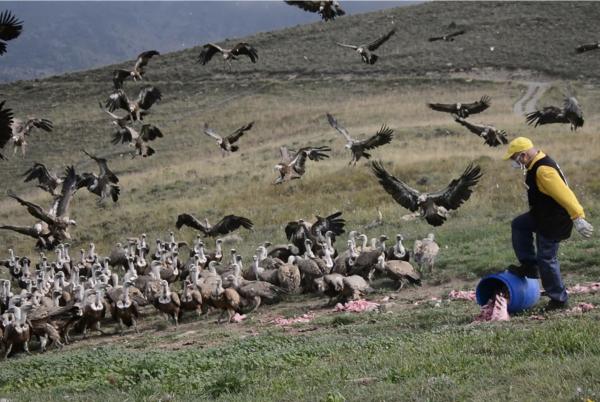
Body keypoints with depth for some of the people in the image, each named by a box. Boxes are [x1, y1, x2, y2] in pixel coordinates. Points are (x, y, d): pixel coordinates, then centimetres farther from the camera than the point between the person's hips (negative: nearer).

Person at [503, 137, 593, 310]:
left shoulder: (543, 170, -28)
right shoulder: (538, 165, 6)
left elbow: (564, 194, -32)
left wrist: (578, 218, -33)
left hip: (553, 223, -10)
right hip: (543, 217, 10)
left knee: (547, 259, -1)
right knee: (519, 225, 23)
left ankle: (559, 299, 12)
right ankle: (529, 266, 24)